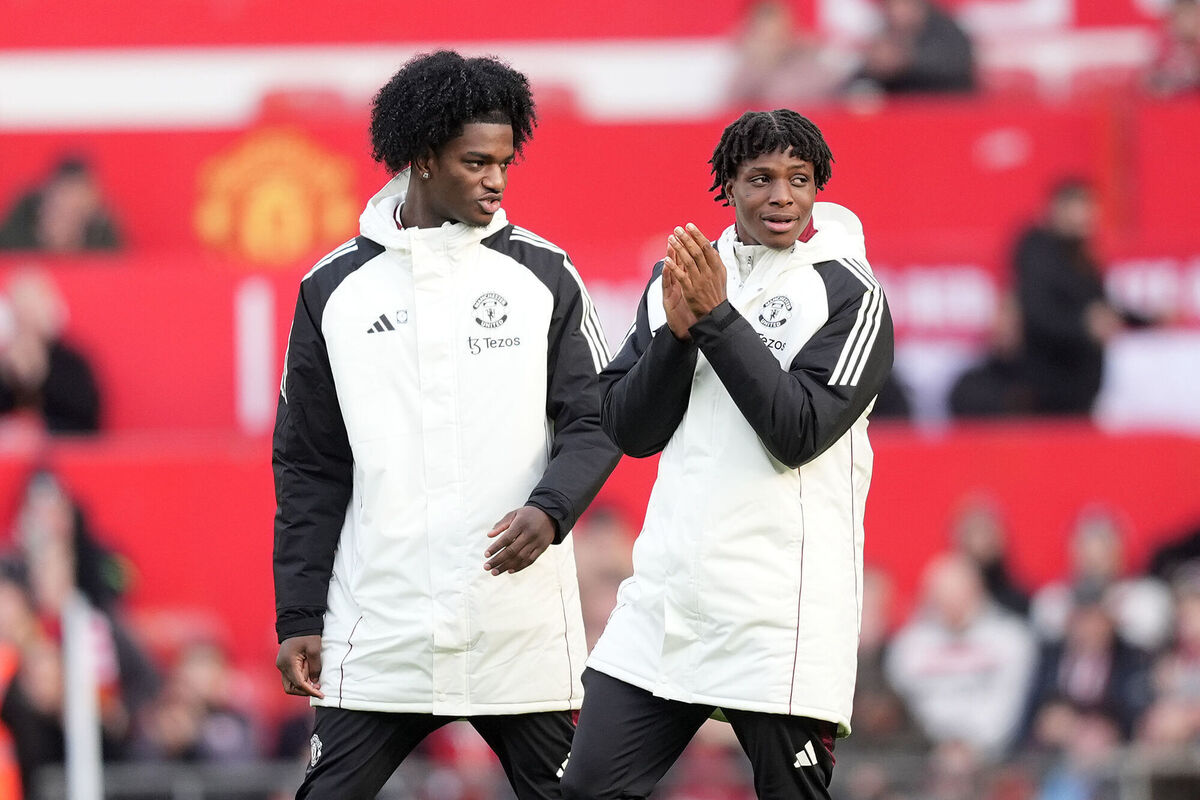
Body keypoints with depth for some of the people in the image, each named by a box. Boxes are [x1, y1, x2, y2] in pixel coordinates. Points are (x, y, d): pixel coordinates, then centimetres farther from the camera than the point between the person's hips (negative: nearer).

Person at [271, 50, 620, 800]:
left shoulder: (544, 274, 5)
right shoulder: (335, 289, 5)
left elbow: (594, 420, 3)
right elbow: (309, 469, 8)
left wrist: (549, 511, -18)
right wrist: (298, 617, 2)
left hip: (523, 628, 0)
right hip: (379, 638, 0)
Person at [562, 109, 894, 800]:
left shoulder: (849, 293, -4)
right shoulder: (681, 276, 12)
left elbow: (800, 432, -15)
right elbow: (630, 431, 8)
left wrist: (717, 317, -15)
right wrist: (676, 330, -8)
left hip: (780, 608, -5)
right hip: (666, 597, 5)